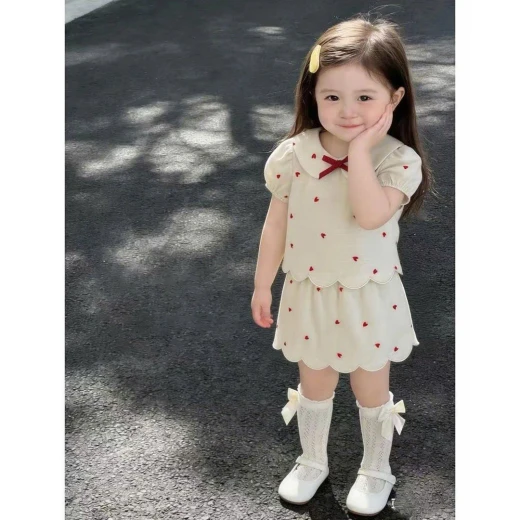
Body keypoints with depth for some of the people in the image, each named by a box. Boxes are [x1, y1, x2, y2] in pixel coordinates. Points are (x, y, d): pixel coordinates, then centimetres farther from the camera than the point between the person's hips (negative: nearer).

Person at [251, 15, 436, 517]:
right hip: (309, 295, 2)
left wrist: (360, 150, -31)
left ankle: (376, 470, 43)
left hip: (370, 299, -2)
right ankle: (311, 461, 46)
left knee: (372, 391, 18)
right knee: (314, 386, 22)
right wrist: (262, 286, 4)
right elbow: (276, 225, -2)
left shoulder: (397, 160, -18)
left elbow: (371, 215, -35)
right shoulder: (293, 154, -12)